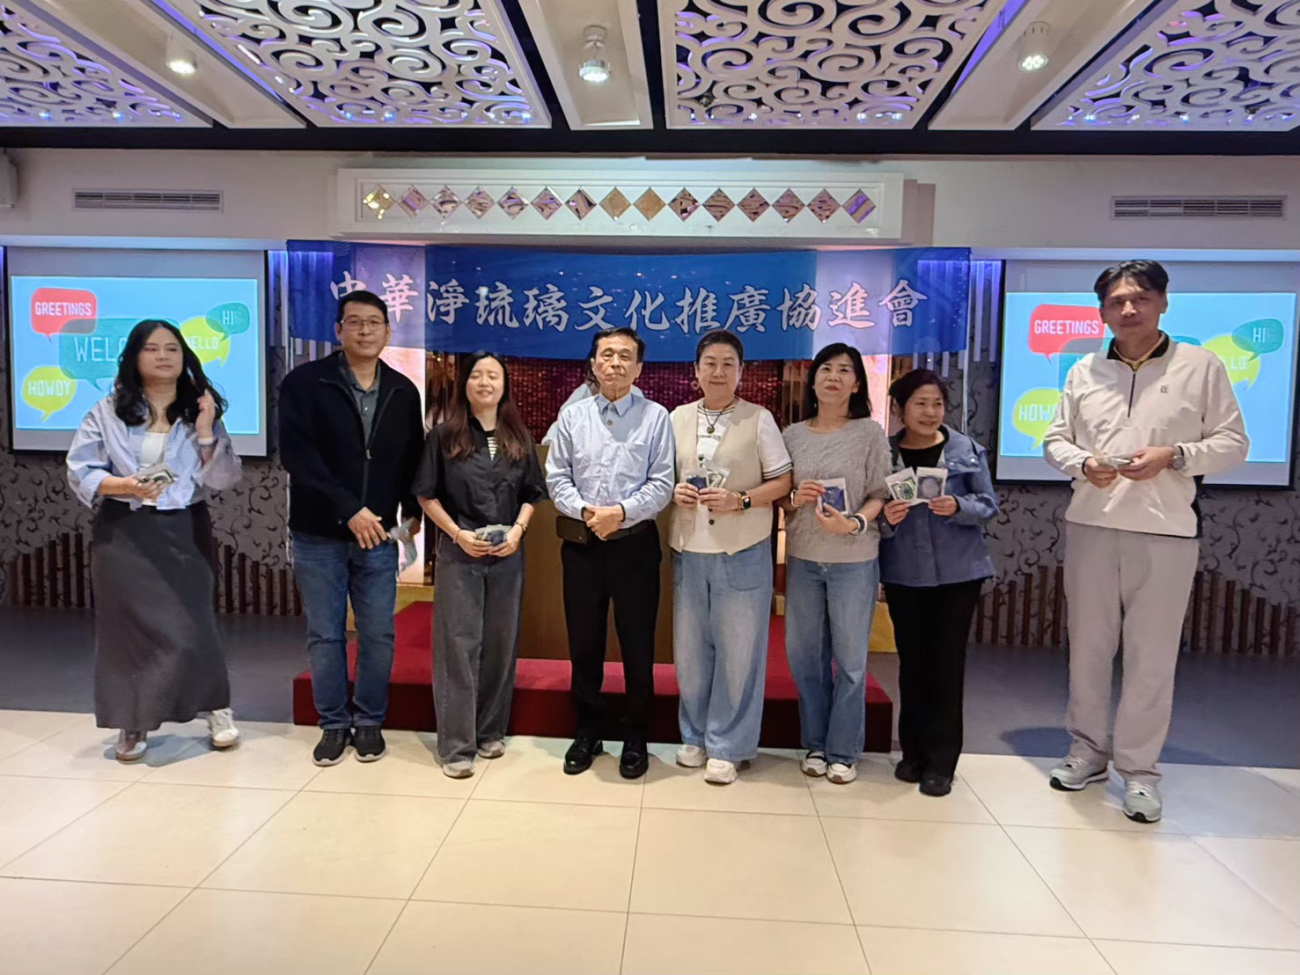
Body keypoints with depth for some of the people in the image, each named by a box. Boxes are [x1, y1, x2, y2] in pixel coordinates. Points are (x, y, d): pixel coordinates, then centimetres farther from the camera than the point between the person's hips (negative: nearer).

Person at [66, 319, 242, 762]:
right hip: (123, 534, 0)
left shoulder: (200, 412, 4)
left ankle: (216, 708, 18)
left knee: (190, 626, -3)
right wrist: (122, 485, -17)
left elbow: (224, 480, -2)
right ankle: (132, 725, 19)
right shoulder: (108, 411, 1)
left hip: (184, 533, 0)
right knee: (128, 626, 5)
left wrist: (206, 433, -14)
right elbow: (79, 470, 0)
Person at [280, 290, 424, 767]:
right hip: (318, 537, -2)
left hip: (378, 537, 2)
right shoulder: (304, 382, -7)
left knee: (378, 635, 7)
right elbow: (296, 453, -17)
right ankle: (333, 724, 25)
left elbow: (413, 457, 12)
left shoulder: (403, 391, 5)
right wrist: (348, 509, -22)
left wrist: (413, 511, 1)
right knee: (325, 636, 8)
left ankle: (370, 722, 25)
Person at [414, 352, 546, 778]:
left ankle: (491, 731, 23)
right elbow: (427, 495, 0)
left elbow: (531, 495, 10)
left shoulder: (519, 439, 7)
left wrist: (517, 530, -7)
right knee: (458, 644, -2)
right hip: (459, 553, -3)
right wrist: (458, 533, -11)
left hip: (507, 554, 3)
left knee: (500, 643, 9)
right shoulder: (444, 436, 0)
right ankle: (457, 744, 6)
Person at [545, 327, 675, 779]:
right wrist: (586, 511, -13)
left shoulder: (656, 417, -1)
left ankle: (636, 739, 24)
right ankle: (587, 732, 29)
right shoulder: (572, 416, 6)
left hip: (635, 544, -2)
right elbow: (556, 478, 3)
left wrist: (621, 512, -18)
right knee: (583, 644, 12)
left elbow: (662, 484, -6)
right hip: (581, 544, 3)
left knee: (637, 645, 7)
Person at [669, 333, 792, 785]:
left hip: (742, 553, -3)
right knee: (690, 648, 11)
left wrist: (740, 501, -18)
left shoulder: (759, 419, -2)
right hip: (688, 551, 4)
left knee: (737, 650, 3)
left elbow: (782, 481, -2)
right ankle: (695, 736, 28)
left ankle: (727, 746, 17)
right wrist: (674, 492, -7)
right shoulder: (678, 418, 8)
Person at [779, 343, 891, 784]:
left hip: (854, 561, -2)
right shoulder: (792, 434, 5)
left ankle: (843, 751, 22)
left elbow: (880, 495, -5)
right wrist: (795, 499, -14)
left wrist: (854, 524, -21)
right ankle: (816, 744, 27)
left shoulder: (870, 433, -2)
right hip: (802, 559, 3)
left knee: (850, 658, 7)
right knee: (804, 655, 10)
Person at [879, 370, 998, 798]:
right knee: (912, 662, 8)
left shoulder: (966, 449, -1)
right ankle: (913, 752, 23)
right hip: (904, 573, 1)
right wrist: (887, 517, -18)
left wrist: (958, 507, -18)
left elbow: (989, 505, 1)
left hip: (958, 571, -1)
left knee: (946, 663, 2)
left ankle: (941, 761, 13)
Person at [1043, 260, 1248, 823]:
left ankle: (1138, 768, 17)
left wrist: (1174, 456, -15)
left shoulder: (1201, 366, 2)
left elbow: (1232, 442, 2)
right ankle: (1088, 751, 27)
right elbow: (1055, 440, 12)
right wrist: (1082, 462, -8)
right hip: (1091, 525, 3)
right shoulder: (1084, 372, 10)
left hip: (1165, 531, -3)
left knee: (1151, 656, 3)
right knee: (1087, 646, 11)